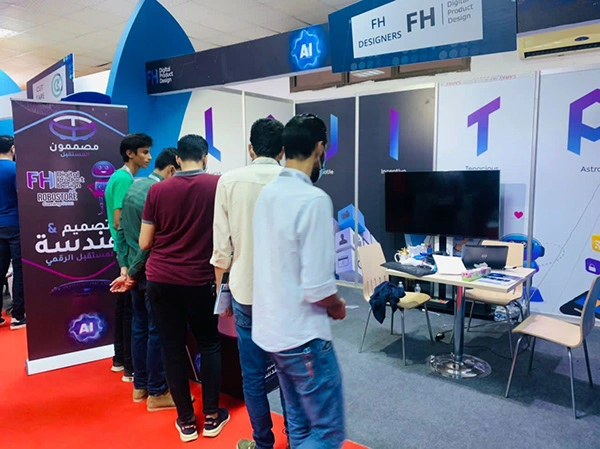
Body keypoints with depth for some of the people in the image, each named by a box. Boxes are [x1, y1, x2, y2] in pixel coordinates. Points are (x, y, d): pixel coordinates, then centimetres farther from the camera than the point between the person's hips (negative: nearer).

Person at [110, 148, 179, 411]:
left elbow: (121, 231, 8)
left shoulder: (134, 186, 9)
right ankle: (157, 393, 14)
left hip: (134, 268, 9)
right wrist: (132, 273, -8)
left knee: (139, 326, 16)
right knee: (157, 330, 2)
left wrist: (125, 267, 6)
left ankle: (140, 386, 28)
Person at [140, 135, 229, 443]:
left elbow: (144, 243, 2)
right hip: (199, 280, -1)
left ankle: (186, 421, 23)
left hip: (160, 279, 1)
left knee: (172, 348, 11)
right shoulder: (218, 185, -6)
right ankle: (211, 416, 24)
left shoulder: (157, 190, -2)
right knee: (209, 344, 16)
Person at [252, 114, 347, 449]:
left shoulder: (267, 194, 3)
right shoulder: (314, 199, -22)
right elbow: (317, 287, -24)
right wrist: (338, 306, -2)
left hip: (271, 327, 9)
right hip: (302, 334, -8)